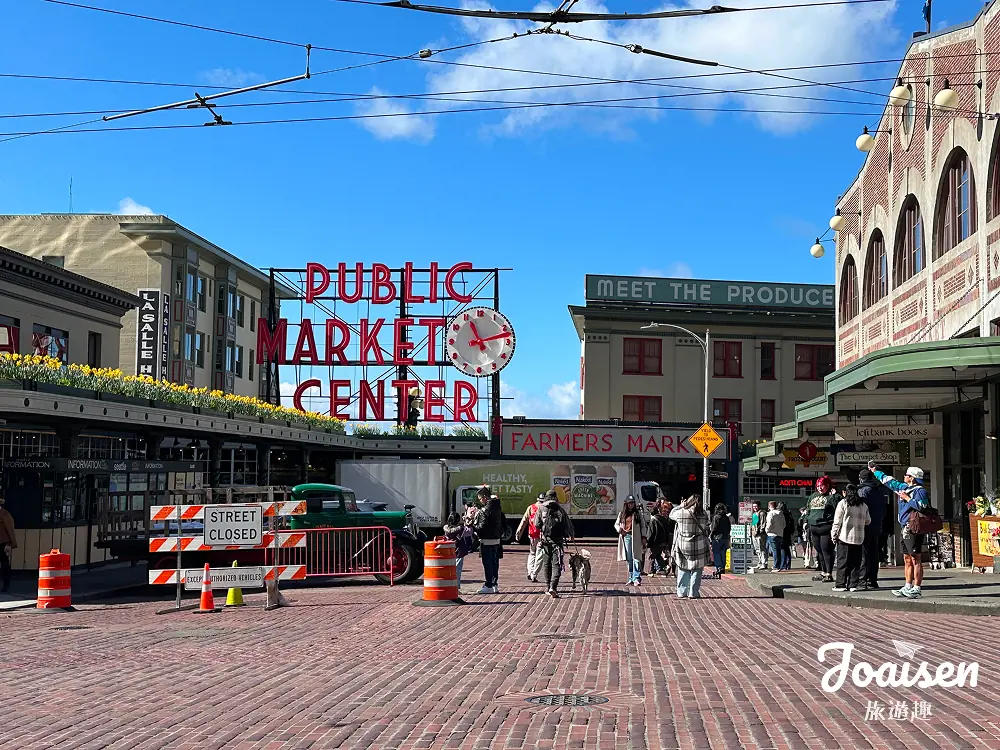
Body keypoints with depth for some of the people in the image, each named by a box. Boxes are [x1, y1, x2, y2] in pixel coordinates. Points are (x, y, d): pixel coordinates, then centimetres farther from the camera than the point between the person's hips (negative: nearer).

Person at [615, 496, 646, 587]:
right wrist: (620, 530, -1)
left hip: (636, 538, -3)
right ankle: (631, 579, 12)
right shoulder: (622, 514, 13)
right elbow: (616, 524, 20)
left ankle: (637, 578, -14)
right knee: (629, 559, 6)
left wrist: (643, 537, -2)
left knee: (636, 558, -11)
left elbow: (642, 526, 6)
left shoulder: (638, 513, 6)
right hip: (626, 536, 3)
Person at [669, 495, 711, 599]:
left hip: (682, 547, 1)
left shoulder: (681, 512, -10)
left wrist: (681, 506, 21)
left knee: (683, 569, 13)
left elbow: (671, 514, 12)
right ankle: (693, 593, 8)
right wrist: (707, 543, 16)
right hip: (698, 547, 0)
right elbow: (706, 530, 5)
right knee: (696, 570, 8)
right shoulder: (703, 514, -5)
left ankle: (681, 592, 16)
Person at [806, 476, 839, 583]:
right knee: (819, 550, 13)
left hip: (826, 528, -8)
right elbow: (808, 510, 27)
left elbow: (838, 507, -20)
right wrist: (807, 520, 19)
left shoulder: (831, 496, -4)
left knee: (826, 550, -9)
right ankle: (823, 572, 22)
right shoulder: (813, 496, 18)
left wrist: (834, 496, -22)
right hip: (814, 528, 8)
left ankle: (829, 574, -6)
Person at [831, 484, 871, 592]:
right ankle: (853, 584, 7)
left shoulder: (843, 503, -6)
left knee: (842, 562, 1)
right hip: (859, 538, 4)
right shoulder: (863, 505, 7)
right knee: (856, 563, 8)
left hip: (844, 538, -4)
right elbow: (868, 521, 15)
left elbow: (837, 521, -6)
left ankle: (841, 584, 1)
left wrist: (834, 535, 0)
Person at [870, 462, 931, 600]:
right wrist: (875, 471, 37)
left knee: (915, 560, -8)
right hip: (906, 529, 10)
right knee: (907, 559, 13)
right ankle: (908, 588, 18)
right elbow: (889, 481, 30)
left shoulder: (920, 491, -10)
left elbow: (922, 506, -27)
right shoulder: (903, 487, 17)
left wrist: (907, 498, -16)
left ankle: (916, 589, -8)